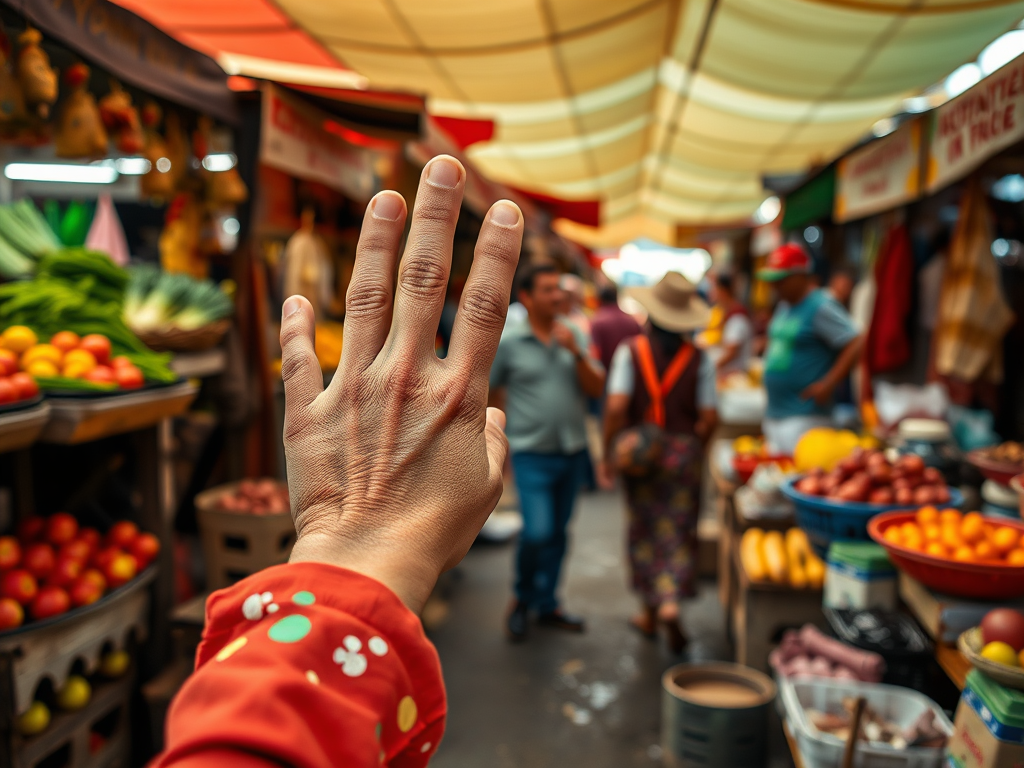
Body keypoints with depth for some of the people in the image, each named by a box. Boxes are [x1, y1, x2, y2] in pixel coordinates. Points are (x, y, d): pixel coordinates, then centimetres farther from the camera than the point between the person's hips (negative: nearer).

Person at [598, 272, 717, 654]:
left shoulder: (630, 350, -8)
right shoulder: (698, 357, -4)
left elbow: (616, 406, -16)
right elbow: (708, 416, -6)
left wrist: (609, 453, -7)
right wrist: (695, 446, 12)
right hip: (683, 451, 0)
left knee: (644, 530, 13)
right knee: (678, 529, 10)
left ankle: (651, 611, 24)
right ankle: (670, 602, -5)